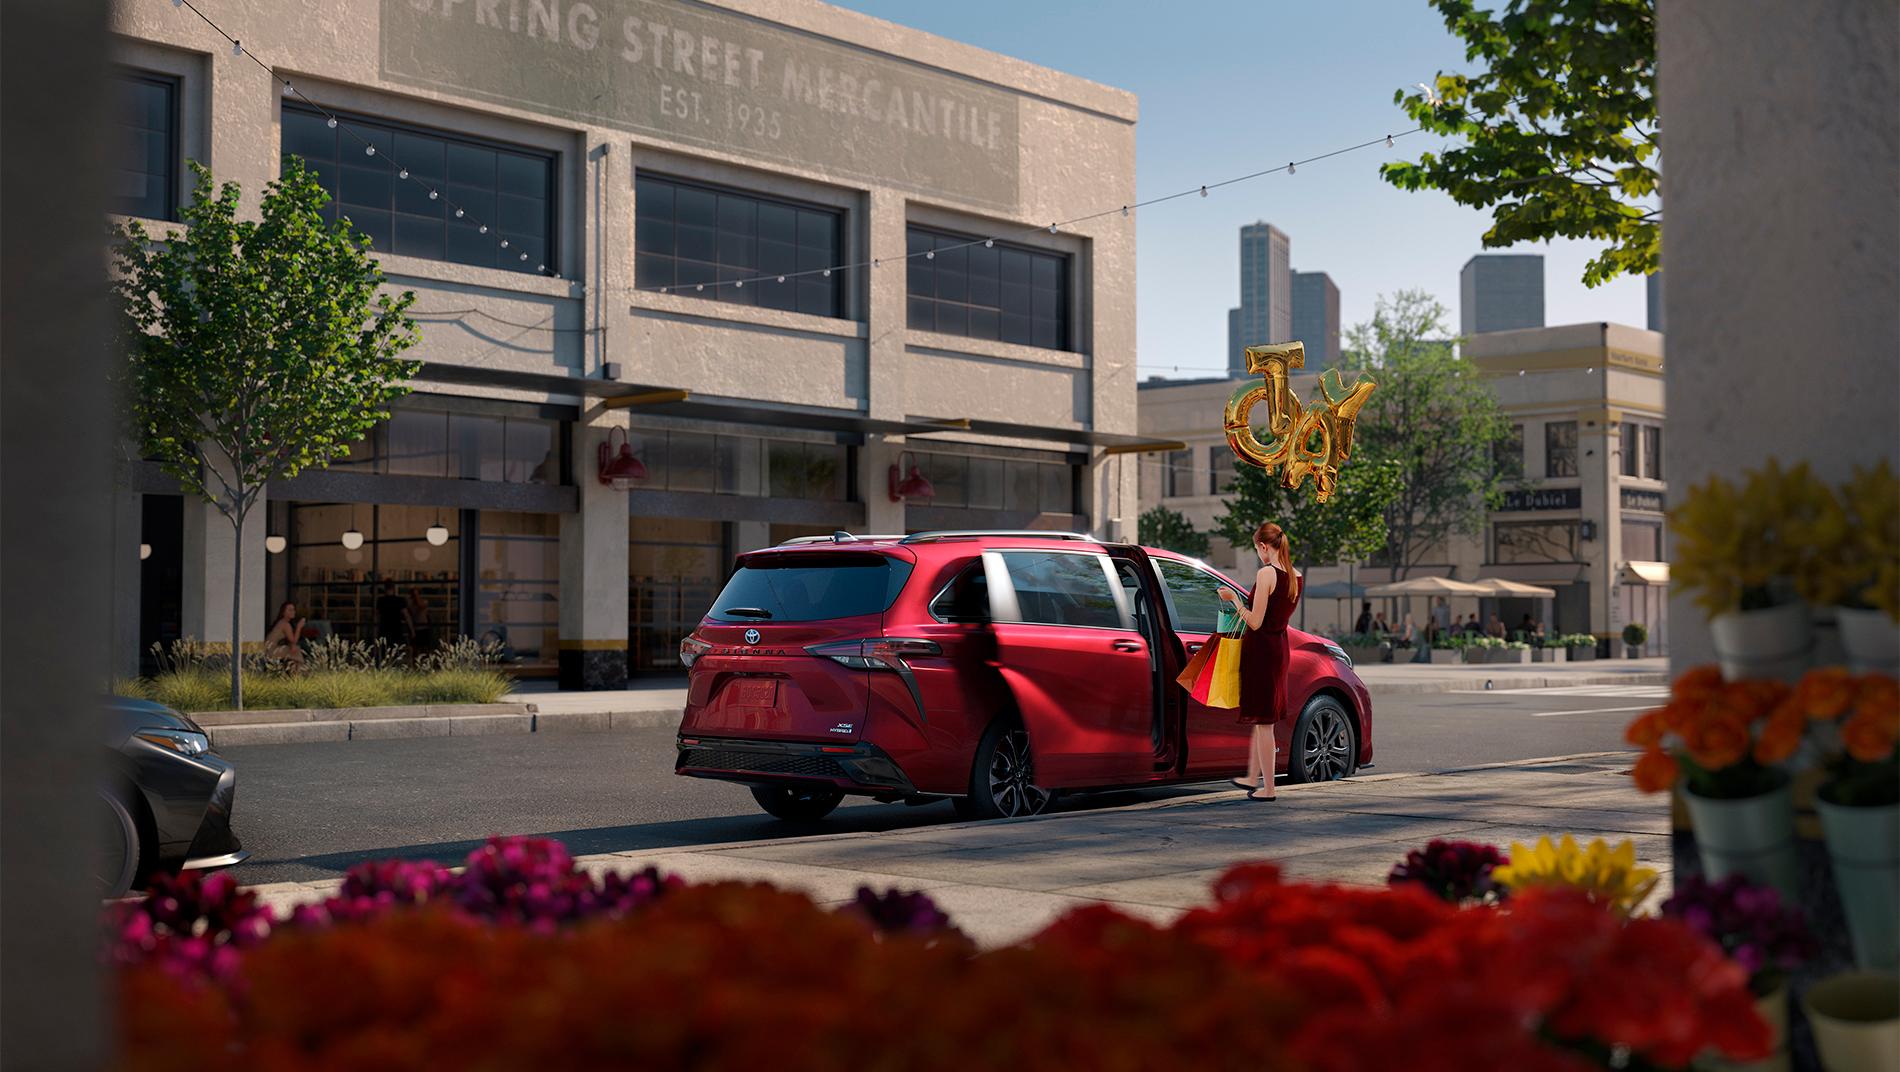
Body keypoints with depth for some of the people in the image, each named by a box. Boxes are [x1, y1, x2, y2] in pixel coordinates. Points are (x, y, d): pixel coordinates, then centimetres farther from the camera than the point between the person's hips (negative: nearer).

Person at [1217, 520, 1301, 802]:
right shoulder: (1297, 577, 6)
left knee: (1263, 721, -1)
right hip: (1281, 648, 8)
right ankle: (1253, 778, 30)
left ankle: (1268, 787, 4)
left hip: (1261, 649, -8)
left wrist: (1234, 599, -7)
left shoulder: (1266, 573, -18)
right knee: (1262, 718, 19)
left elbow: (1255, 622, -18)